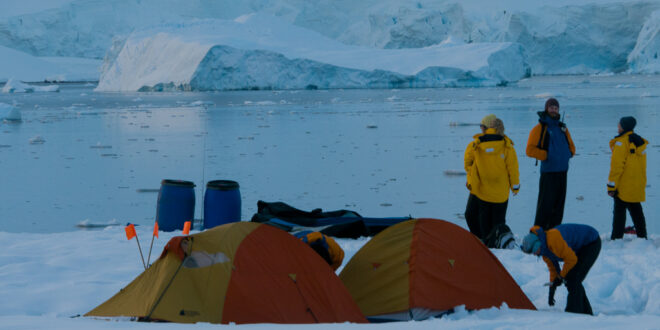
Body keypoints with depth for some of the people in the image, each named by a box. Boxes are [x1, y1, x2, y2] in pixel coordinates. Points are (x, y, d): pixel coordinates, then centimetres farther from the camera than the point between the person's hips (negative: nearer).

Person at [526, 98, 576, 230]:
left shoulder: (562, 127, 15)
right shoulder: (540, 128, -3)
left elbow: (571, 147, 26)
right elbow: (530, 150, -9)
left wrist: (567, 155, 8)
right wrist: (546, 156, -12)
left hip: (562, 171, 6)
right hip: (548, 171, -6)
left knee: (559, 202, 8)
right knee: (545, 203, -8)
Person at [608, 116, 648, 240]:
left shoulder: (621, 143, -15)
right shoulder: (640, 142, 10)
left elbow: (617, 166, -17)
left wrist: (611, 186, -13)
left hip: (624, 187, -7)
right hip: (638, 186, 7)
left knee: (619, 211, -4)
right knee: (636, 210, 15)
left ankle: (617, 238, -5)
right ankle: (642, 236, 18)